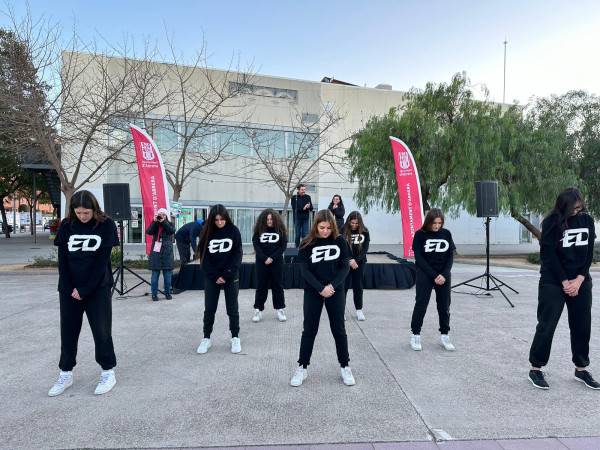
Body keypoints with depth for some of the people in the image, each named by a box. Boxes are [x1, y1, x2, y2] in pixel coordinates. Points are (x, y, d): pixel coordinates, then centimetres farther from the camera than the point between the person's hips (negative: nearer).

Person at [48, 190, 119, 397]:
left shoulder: (106, 225, -7)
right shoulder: (67, 225, 1)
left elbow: (103, 259, -10)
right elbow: (62, 258, 1)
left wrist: (86, 288, -12)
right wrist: (69, 288, -7)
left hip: (98, 287, -3)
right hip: (69, 289, 3)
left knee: (101, 331, 3)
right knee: (68, 330, 10)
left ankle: (108, 372, 18)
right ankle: (66, 374, 27)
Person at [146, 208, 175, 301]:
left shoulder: (169, 225, 9)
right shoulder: (154, 225, 9)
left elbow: (172, 231, -12)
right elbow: (148, 232, -9)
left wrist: (164, 222, -17)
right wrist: (154, 221, -16)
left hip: (167, 253, 0)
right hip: (156, 252, 0)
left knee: (168, 274, 4)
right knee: (155, 274, 0)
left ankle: (167, 292, 17)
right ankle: (154, 293, 10)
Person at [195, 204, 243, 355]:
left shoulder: (233, 230, -5)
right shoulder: (207, 231, -3)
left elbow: (237, 254, -6)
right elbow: (203, 255, -3)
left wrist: (227, 275, -12)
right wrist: (215, 276, -9)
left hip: (231, 276, -1)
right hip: (211, 276, 1)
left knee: (232, 308, 7)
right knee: (209, 309, 8)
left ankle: (235, 338, 21)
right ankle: (206, 338, 23)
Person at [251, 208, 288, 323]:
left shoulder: (280, 230, -1)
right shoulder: (259, 230, 0)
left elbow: (283, 246, -4)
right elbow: (256, 245, -5)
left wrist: (272, 258, -12)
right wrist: (264, 258, -14)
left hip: (277, 261, 0)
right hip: (261, 261, 0)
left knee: (277, 285, 6)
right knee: (262, 285, 5)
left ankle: (280, 310, 16)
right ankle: (258, 310, 14)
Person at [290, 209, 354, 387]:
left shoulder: (339, 241, -2)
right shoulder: (307, 244, -5)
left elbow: (345, 267, -2)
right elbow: (305, 270, -8)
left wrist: (332, 286, -14)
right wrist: (321, 288, -16)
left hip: (336, 292, 1)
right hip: (313, 292, -1)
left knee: (339, 329, 10)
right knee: (309, 330, 6)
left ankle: (345, 367, 24)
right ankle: (302, 368, 19)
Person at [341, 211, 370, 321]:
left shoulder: (364, 231, -5)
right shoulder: (343, 230, -10)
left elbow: (365, 248, -7)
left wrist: (355, 260, -18)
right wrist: (349, 261, -16)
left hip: (359, 262, 2)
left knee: (358, 286, 9)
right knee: (344, 286, 1)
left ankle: (359, 310, 21)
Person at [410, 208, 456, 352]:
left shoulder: (446, 234, 3)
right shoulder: (420, 234, -6)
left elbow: (451, 256, 4)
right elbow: (419, 257, -9)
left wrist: (443, 275, -9)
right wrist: (434, 275, -13)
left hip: (443, 275, 3)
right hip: (425, 274, -3)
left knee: (444, 306, 7)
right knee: (421, 305, -1)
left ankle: (444, 336, 22)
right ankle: (415, 336, 12)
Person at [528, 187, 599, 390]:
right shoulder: (552, 222, -9)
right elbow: (550, 255, -11)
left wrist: (579, 279, -7)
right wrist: (565, 282, -11)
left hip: (581, 282, 5)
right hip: (553, 282, -4)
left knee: (582, 326, 10)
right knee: (546, 326, -1)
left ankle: (581, 369, 27)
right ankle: (535, 369, 10)